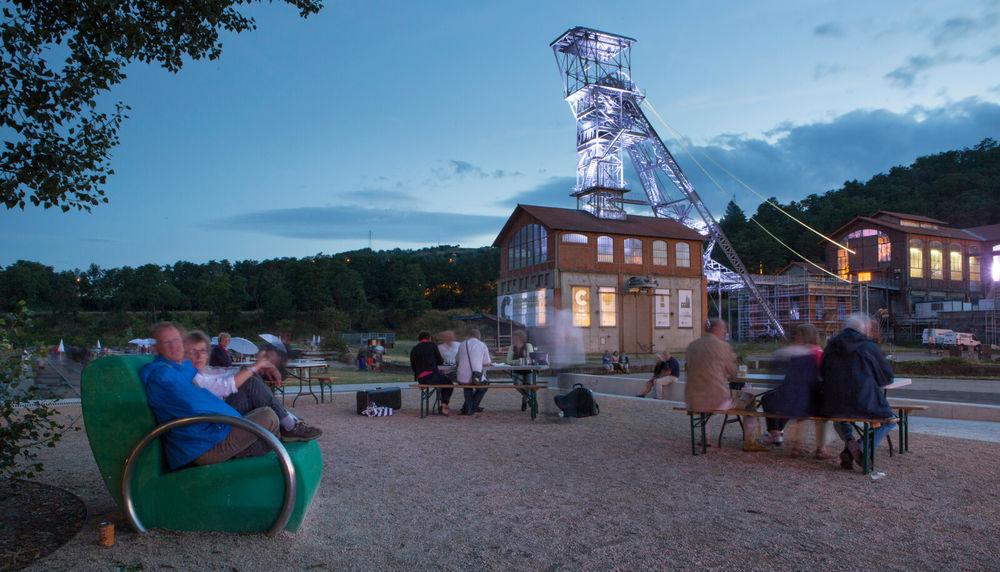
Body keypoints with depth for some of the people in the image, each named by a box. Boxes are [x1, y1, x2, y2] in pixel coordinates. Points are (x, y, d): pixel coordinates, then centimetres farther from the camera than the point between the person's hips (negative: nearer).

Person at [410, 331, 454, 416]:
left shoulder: (413, 350, 11)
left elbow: (413, 367, 13)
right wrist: (442, 361, 25)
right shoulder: (432, 345, 1)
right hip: (432, 375, -5)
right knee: (448, 383, 22)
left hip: (420, 379, 5)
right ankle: (444, 406, 7)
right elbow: (440, 361, 2)